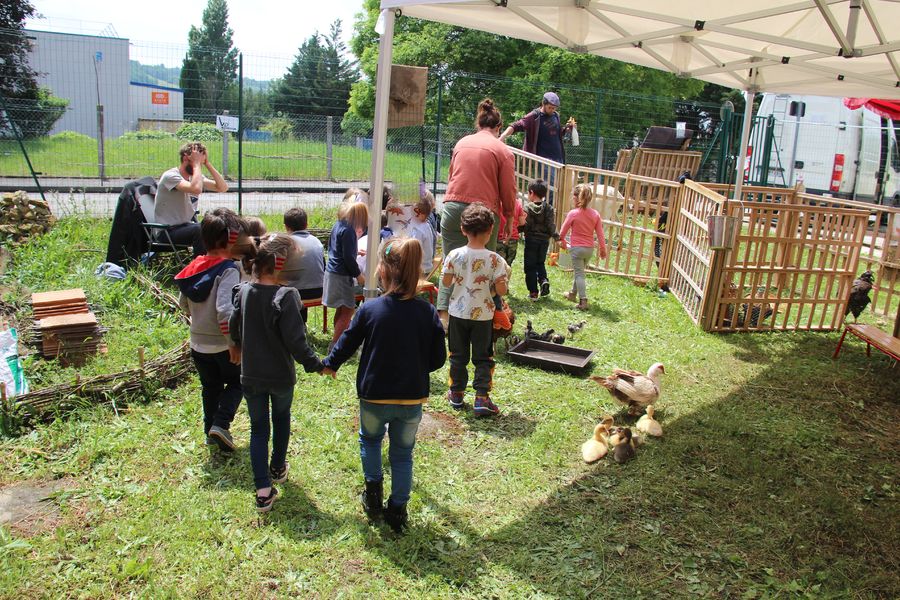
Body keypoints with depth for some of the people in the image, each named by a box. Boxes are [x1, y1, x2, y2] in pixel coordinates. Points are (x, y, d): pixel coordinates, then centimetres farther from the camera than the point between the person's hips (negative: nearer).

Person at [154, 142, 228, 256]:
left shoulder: (195, 176, 9)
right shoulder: (170, 176, -15)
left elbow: (223, 188, 0)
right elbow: (196, 189, -33)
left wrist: (208, 164, -5)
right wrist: (196, 163, -22)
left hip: (187, 226, 8)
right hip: (167, 231, -8)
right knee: (201, 230, -33)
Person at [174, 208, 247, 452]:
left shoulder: (195, 266, 2)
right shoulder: (228, 270, -20)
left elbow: (183, 303, 12)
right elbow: (225, 309, -30)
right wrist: (234, 343, -24)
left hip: (198, 343, 6)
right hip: (222, 344, -6)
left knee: (211, 387, 21)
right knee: (237, 382, 16)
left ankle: (210, 431, 30)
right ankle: (221, 424, 2)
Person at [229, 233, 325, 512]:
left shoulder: (243, 292, -6)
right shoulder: (285, 296, -23)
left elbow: (234, 330, 5)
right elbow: (295, 341, -25)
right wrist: (315, 364, -12)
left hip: (250, 375, 3)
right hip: (281, 375, -3)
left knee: (258, 428, 12)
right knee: (281, 417, 25)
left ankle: (263, 491, 9)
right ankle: (278, 468, 43)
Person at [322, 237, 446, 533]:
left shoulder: (370, 309, -15)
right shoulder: (428, 312, -11)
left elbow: (347, 343, 0)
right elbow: (438, 358, -3)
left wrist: (330, 364, 20)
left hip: (374, 397, -1)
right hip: (413, 398, 1)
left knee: (370, 439, 29)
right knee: (403, 453, 19)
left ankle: (373, 488, 25)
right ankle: (397, 509, 26)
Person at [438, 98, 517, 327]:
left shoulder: (461, 143, 14)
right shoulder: (503, 151, 2)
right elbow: (508, 189, 2)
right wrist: (509, 215, 16)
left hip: (452, 206, 3)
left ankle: (443, 313, -1)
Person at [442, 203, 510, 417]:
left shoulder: (455, 255, -10)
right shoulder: (495, 259, -14)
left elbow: (446, 281, -4)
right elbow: (501, 290, -15)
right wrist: (500, 283, 6)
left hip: (458, 313, 2)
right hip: (483, 315, -2)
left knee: (458, 355, 16)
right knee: (483, 358, 9)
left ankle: (456, 394, 26)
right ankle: (481, 398, 5)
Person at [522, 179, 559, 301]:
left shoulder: (527, 207, -11)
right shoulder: (549, 208, -2)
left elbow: (525, 225, -16)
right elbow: (551, 226, -4)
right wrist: (556, 236, 12)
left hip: (531, 240, -3)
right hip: (544, 240, 3)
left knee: (530, 266, 6)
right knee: (540, 263, 22)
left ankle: (533, 292, 5)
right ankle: (544, 280, -4)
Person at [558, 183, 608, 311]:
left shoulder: (573, 213, -12)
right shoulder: (595, 214, 0)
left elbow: (562, 232, -4)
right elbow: (600, 234, 2)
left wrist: (563, 242, 15)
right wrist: (603, 249, 11)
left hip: (576, 248, -5)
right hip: (590, 248, 5)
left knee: (579, 274, -2)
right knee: (579, 271, 22)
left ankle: (583, 301, -13)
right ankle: (573, 294, 38)